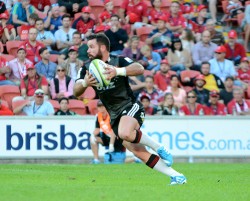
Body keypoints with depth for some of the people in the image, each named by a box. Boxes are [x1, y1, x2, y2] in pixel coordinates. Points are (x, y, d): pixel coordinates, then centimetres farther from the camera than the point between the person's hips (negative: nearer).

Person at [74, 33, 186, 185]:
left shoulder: (119, 61, -10)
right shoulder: (87, 68, 4)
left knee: (124, 133, -37)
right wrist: (85, 83, -29)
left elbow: (139, 69, -28)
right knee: (139, 153, -3)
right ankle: (177, 177, 5)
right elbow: (76, 92, -6)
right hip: (114, 115, 6)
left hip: (130, 106, -6)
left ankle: (159, 148, -13)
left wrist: (117, 71, -42)